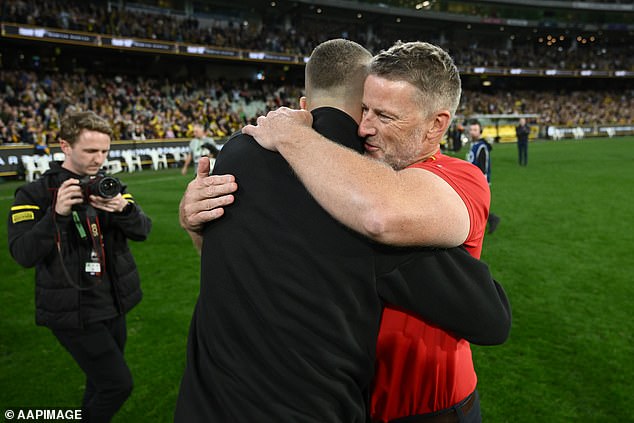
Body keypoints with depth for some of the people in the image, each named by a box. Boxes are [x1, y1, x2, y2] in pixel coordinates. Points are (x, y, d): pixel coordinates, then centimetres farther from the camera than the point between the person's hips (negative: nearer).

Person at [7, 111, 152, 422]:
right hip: (73, 312, -5)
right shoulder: (35, 194, -9)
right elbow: (23, 254, -17)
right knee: (118, 384, -5)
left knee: (101, 383, 19)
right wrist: (57, 213, -29)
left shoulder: (109, 187, 4)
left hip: (114, 305, 5)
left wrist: (123, 208, -27)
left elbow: (142, 231, -6)